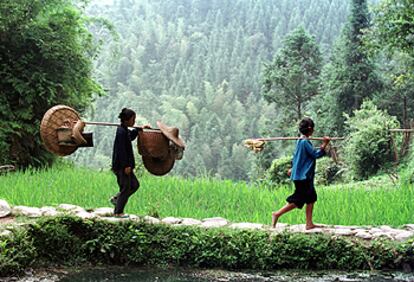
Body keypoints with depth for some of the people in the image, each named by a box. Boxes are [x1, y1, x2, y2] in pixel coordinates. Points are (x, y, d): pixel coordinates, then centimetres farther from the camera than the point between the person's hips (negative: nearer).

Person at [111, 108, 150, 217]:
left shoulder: (125, 130, 11)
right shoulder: (121, 132, -19)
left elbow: (131, 136, 36)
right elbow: (121, 150, -22)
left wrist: (140, 129, 30)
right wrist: (126, 166, -22)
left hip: (124, 165, 10)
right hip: (121, 166, -10)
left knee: (135, 185, 17)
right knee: (125, 188, -2)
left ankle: (115, 199, 23)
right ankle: (118, 212, 7)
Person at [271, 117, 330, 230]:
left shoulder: (300, 140, 12)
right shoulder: (305, 142, -17)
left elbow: (296, 155, 21)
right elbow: (315, 154, -18)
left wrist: (293, 168, 29)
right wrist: (324, 144, -19)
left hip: (305, 176, 10)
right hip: (303, 176, -10)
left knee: (311, 198, 11)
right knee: (298, 201, -5)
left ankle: (309, 223, 12)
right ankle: (277, 214, 0)